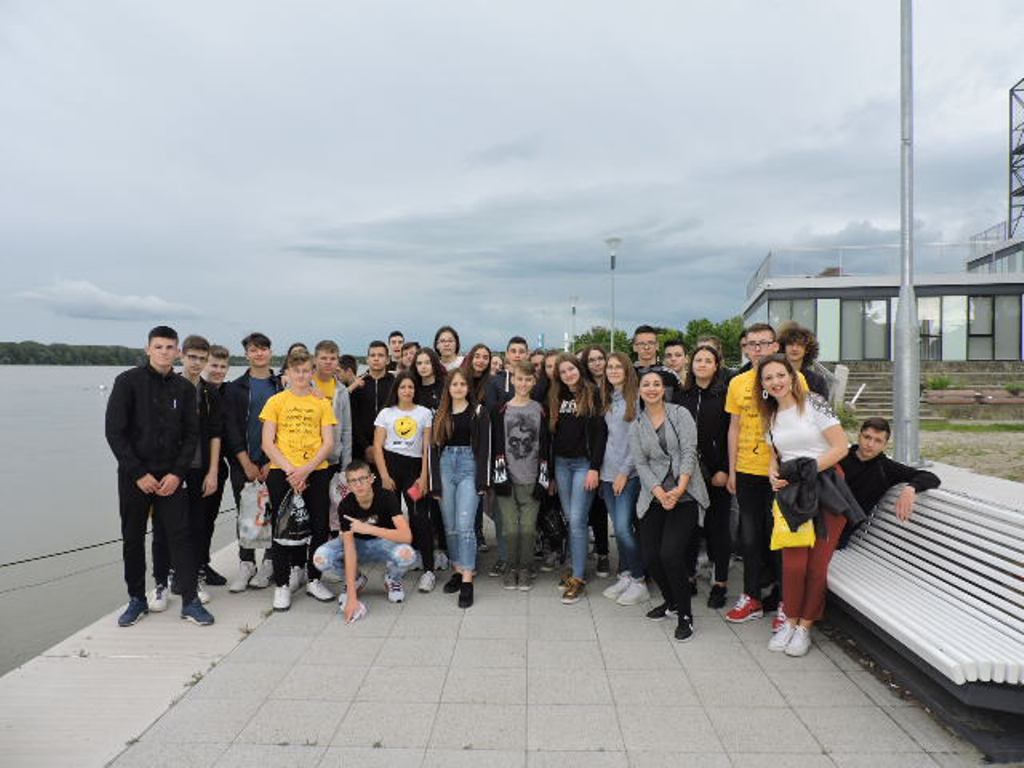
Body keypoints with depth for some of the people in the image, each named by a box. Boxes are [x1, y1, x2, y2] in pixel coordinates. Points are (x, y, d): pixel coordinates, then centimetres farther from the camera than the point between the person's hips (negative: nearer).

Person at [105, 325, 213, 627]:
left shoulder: (184, 388, 5)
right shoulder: (128, 382, -3)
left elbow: (191, 434, 4)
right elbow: (114, 432, -7)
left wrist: (177, 473, -7)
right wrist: (138, 473, -12)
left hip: (170, 475, 1)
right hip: (133, 475, -1)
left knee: (180, 535, -2)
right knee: (133, 539, 9)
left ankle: (190, 601, 3)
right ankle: (137, 600, 24)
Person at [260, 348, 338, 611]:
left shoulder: (322, 403, 7)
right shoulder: (276, 401, 5)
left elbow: (328, 443, 1)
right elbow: (267, 443, -1)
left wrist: (306, 470, -13)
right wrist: (290, 470, -13)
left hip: (316, 472, 1)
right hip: (281, 472, -1)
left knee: (320, 527, 3)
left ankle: (313, 579, 20)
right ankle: (282, 584, 14)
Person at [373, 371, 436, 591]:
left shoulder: (424, 413, 8)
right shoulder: (386, 413, 9)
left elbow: (427, 448, 4)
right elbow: (377, 446, 4)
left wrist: (424, 476, -5)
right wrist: (384, 476, -5)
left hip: (414, 467, -1)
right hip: (390, 464, 1)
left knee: (420, 518, -10)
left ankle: (429, 570, -5)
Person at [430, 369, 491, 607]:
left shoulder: (479, 411, 1)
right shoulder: (440, 415, 11)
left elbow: (484, 447, -4)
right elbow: (434, 448, 9)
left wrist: (482, 481, -11)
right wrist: (435, 484, 2)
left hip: (469, 467, -4)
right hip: (445, 467, 4)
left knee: (465, 525, -12)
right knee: (450, 526, 8)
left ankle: (468, 581, -9)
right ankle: (457, 570, 21)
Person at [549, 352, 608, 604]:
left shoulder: (592, 395, -5)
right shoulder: (555, 397, 10)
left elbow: (600, 433, -10)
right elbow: (551, 432, 12)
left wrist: (594, 468, -15)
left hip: (584, 463, -5)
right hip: (561, 463, 5)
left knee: (577, 520, -9)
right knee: (570, 519, 9)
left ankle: (579, 578, -2)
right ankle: (577, 567, 22)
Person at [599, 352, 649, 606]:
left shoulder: (637, 398, -7)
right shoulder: (607, 401, 13)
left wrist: (625, 471, -13)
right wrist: (600, 468, 9)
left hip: (629, 473, -6)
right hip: (608, 473, 6)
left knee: (623, 527, -10)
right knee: (619, 528, 10)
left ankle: (639, 582, 3)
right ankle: (625, 576, 21)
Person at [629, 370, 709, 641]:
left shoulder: (680, 413, 2)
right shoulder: (636, 426, 10)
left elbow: (689, 452, -7)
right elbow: (641, 465, 2)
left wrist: (679, 489, -18)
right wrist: (660, 494, -13)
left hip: (685, 495, -3)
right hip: (654, 497, 4)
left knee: (670, 554, -17)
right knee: (649, 557, -1)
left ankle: (685, 615, 4)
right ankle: (671, 601, 29)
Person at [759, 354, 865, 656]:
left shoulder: (813, 403, -5)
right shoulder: (771, 417, 13)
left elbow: (841, 447, -10)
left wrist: (807, 468, -15)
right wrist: (774, 473, 0)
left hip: (826, 490, -3)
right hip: (792, 495, 4)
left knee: (817, 565, -2)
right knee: (793, 565, -6)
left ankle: (805, 626, 16)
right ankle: (790, 621, 15)